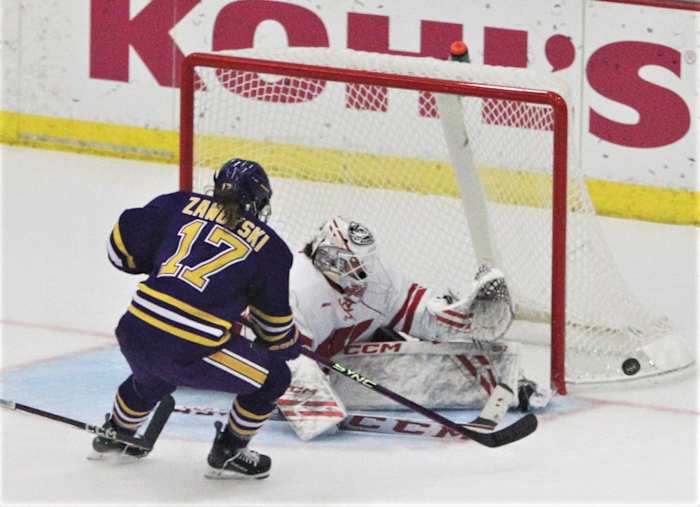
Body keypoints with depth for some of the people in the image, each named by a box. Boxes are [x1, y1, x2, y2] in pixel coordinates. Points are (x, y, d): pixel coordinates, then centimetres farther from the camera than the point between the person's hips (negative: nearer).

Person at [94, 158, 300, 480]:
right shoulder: (269, 248, 8)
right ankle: (228, 453, 24)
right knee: (273, 377, 15)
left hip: (135, 333, 5)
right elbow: (275, 320, 16)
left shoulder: (181, 205, 13)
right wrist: (289, 345, 38)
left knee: (154, 377, 41)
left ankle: (115, 434, 59)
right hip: (190, 352, -5)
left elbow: (122, 246, 14)